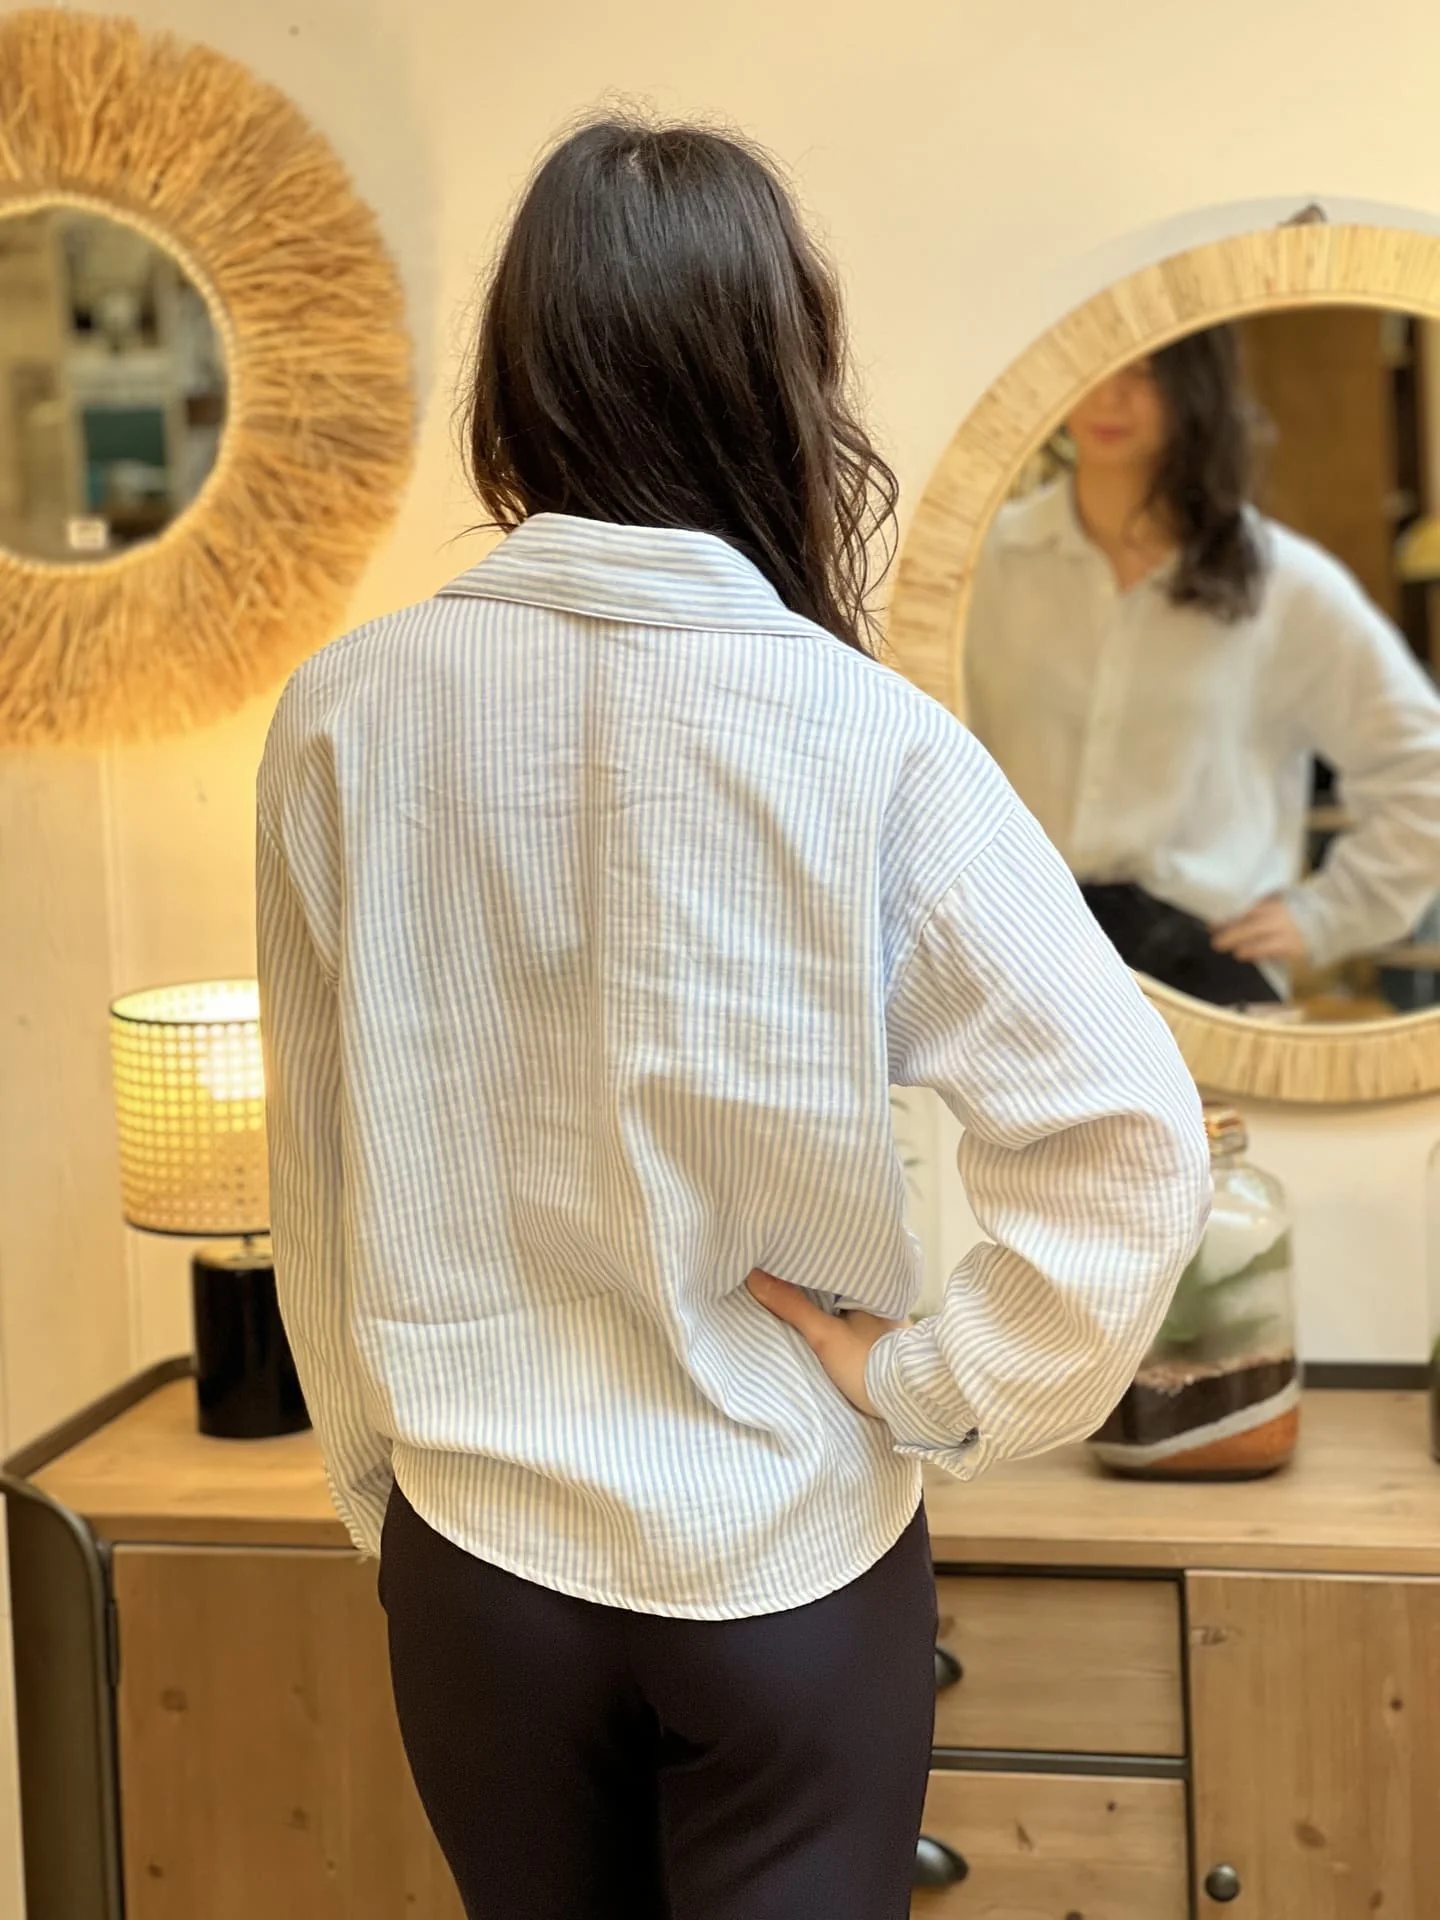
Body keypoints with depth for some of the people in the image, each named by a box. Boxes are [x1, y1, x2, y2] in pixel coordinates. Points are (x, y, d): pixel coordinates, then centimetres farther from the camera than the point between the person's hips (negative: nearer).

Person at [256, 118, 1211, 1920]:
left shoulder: (345, 713, -9)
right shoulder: (860, 737, -17)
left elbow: (321, 1175, 1)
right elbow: (1132, 1137, -21)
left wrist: (382, 1483, 13)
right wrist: (936, 1387, -7)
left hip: (477, 1561, 3)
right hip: (791, 1560, -2)